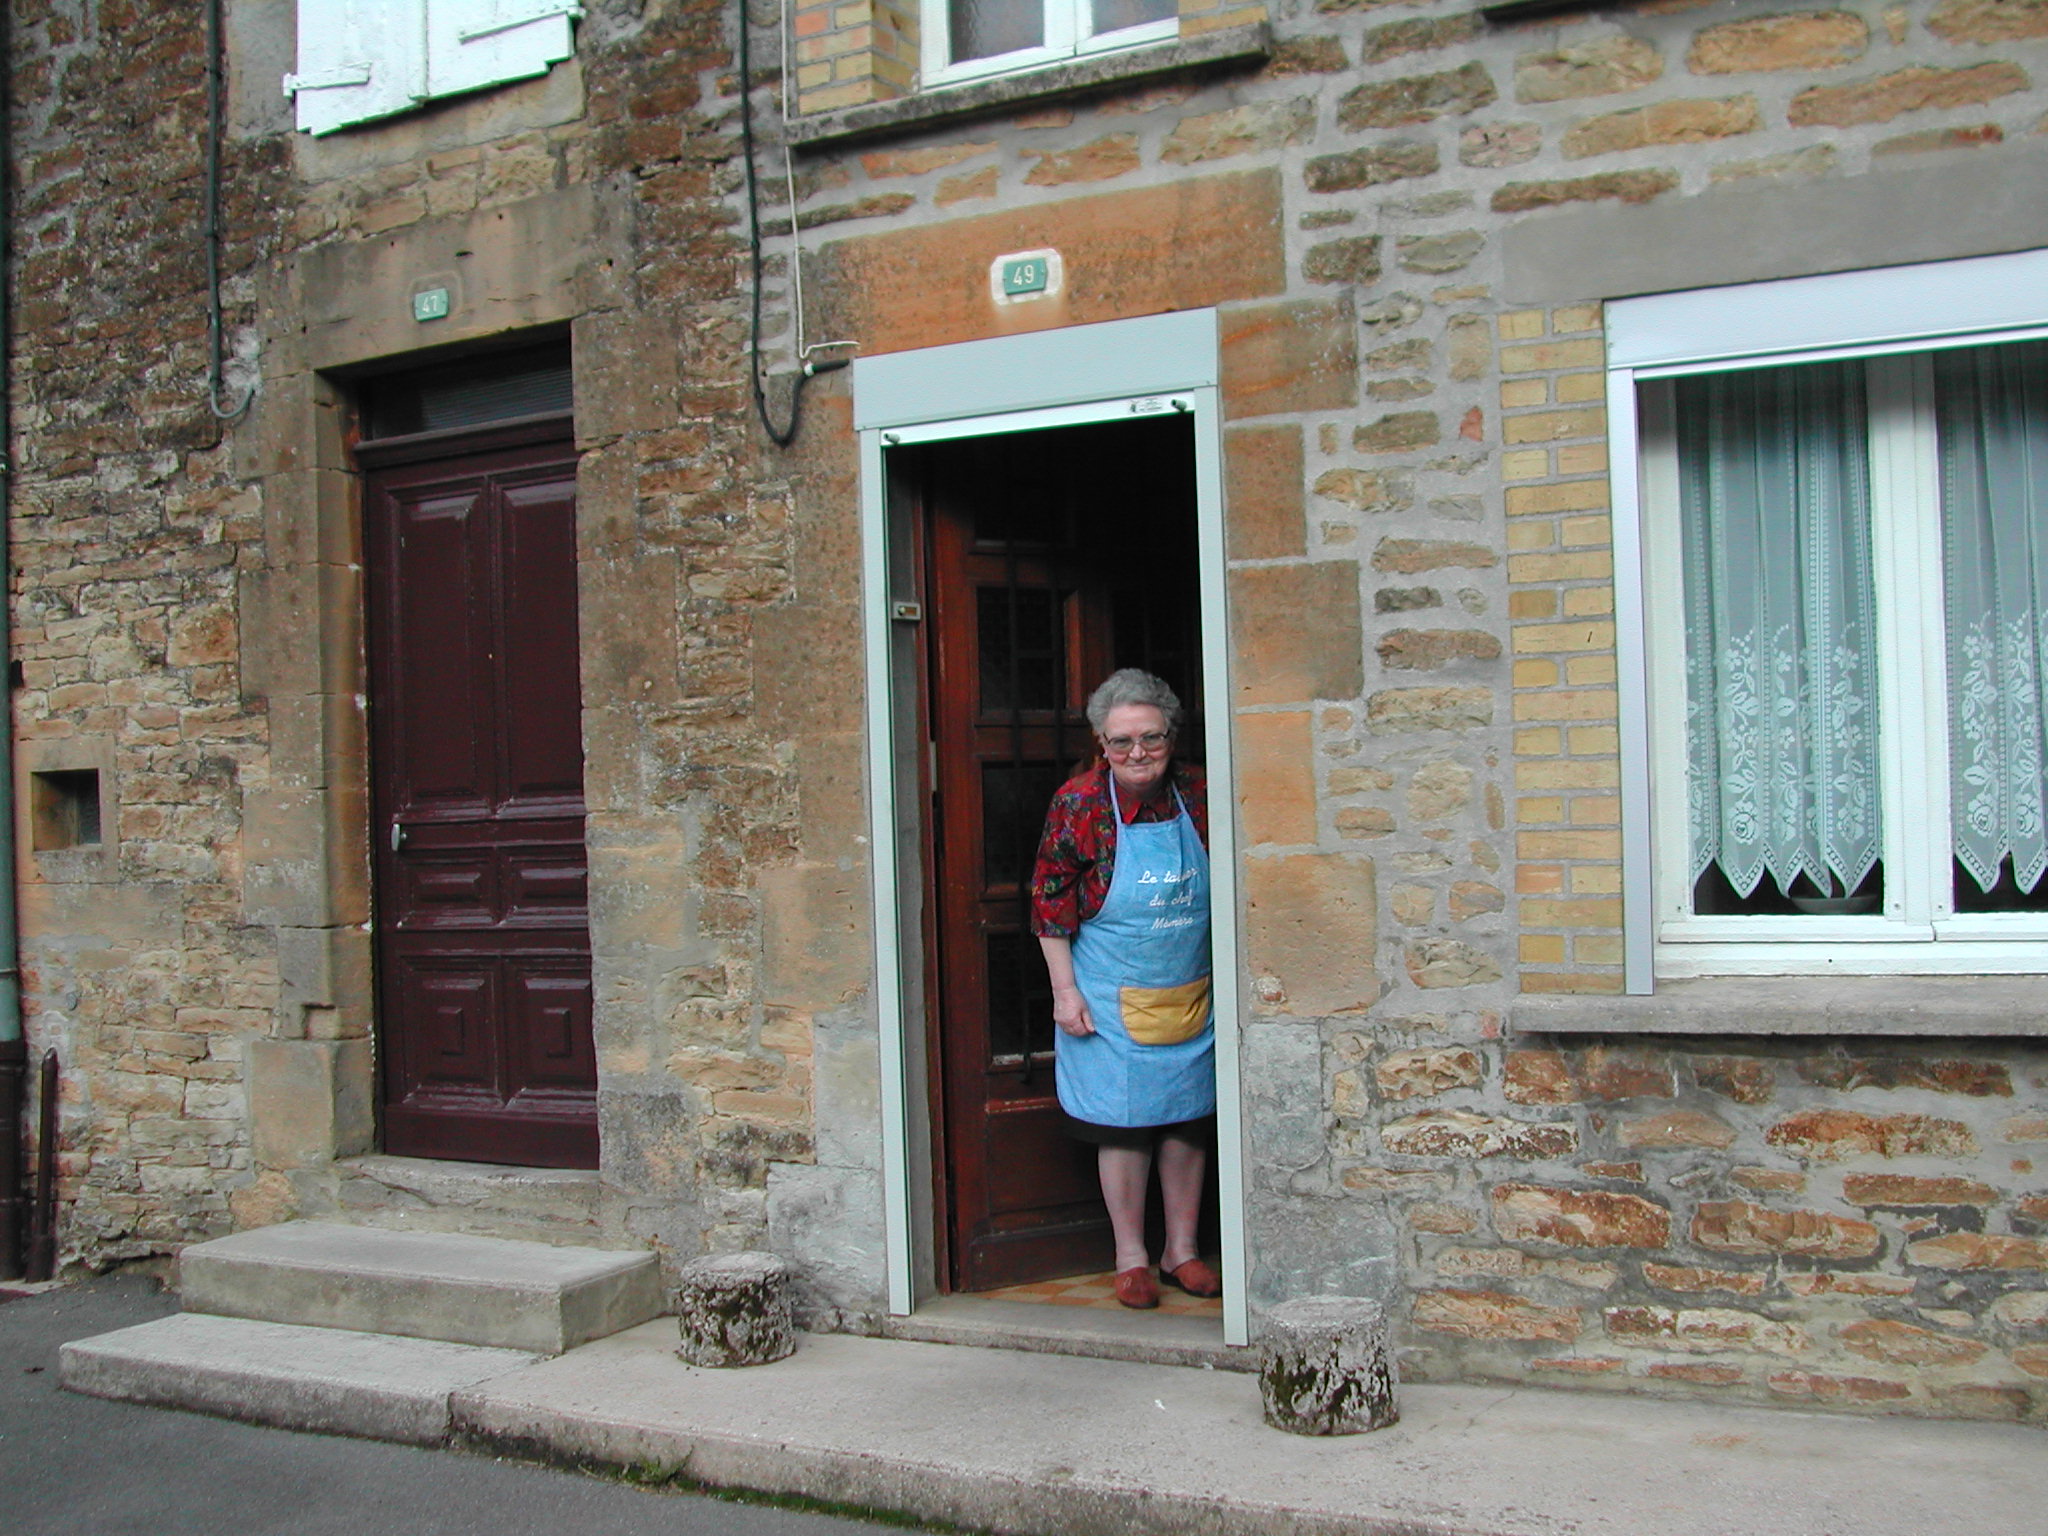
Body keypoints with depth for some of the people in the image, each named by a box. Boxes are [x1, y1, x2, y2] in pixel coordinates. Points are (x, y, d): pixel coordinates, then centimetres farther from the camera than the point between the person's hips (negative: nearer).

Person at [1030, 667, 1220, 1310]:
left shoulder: (1196, 793, -1)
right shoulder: (1079, 802, -10)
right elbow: (1050, 901, -6)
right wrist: (1065, 990, -9)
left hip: (1192, 994, 3)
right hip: (1112, 1001, -3)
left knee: (1188, 1118, 9)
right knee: (1122, 1123, 3)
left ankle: (1181, 1249, 24)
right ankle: (1131, 1257, 17)